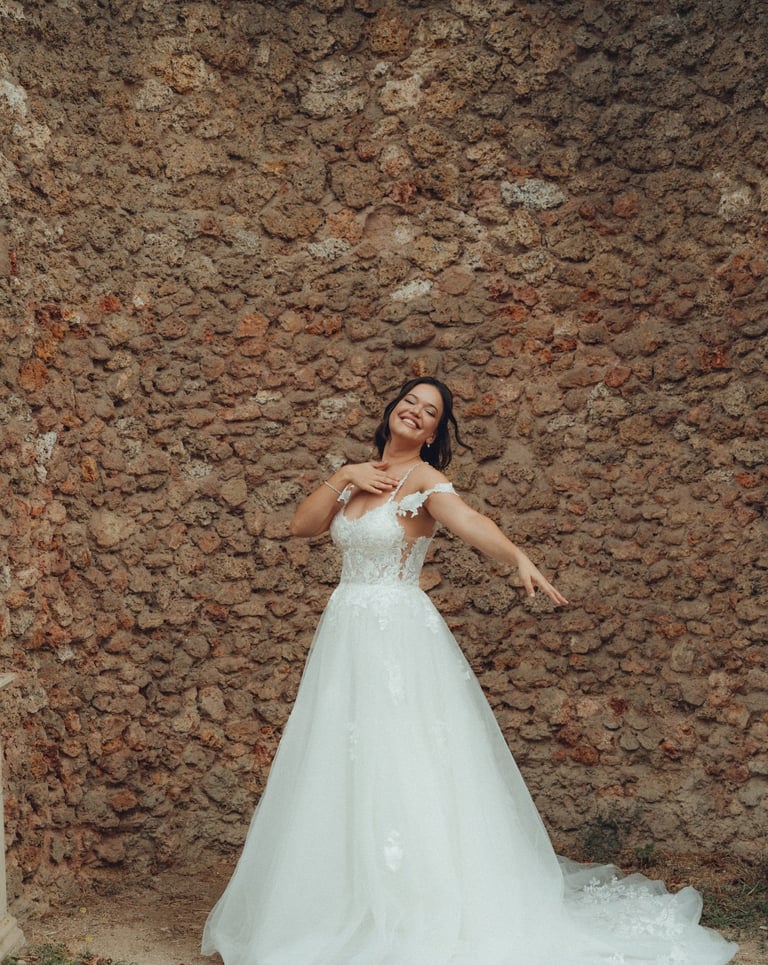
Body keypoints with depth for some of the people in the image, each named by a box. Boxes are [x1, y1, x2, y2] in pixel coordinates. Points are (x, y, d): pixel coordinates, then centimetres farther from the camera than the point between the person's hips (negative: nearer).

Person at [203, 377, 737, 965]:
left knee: (400, 769, -5)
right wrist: (343, 477, -4)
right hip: (345, 632, 7)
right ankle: (346, 909, 26)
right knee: (340, 774, 12)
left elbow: (469, 521, -27)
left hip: (400, 635, -6)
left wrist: (518, 556, -45)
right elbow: (302, 525, 7)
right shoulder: (363, 476, 12)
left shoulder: (424, 478, -7)